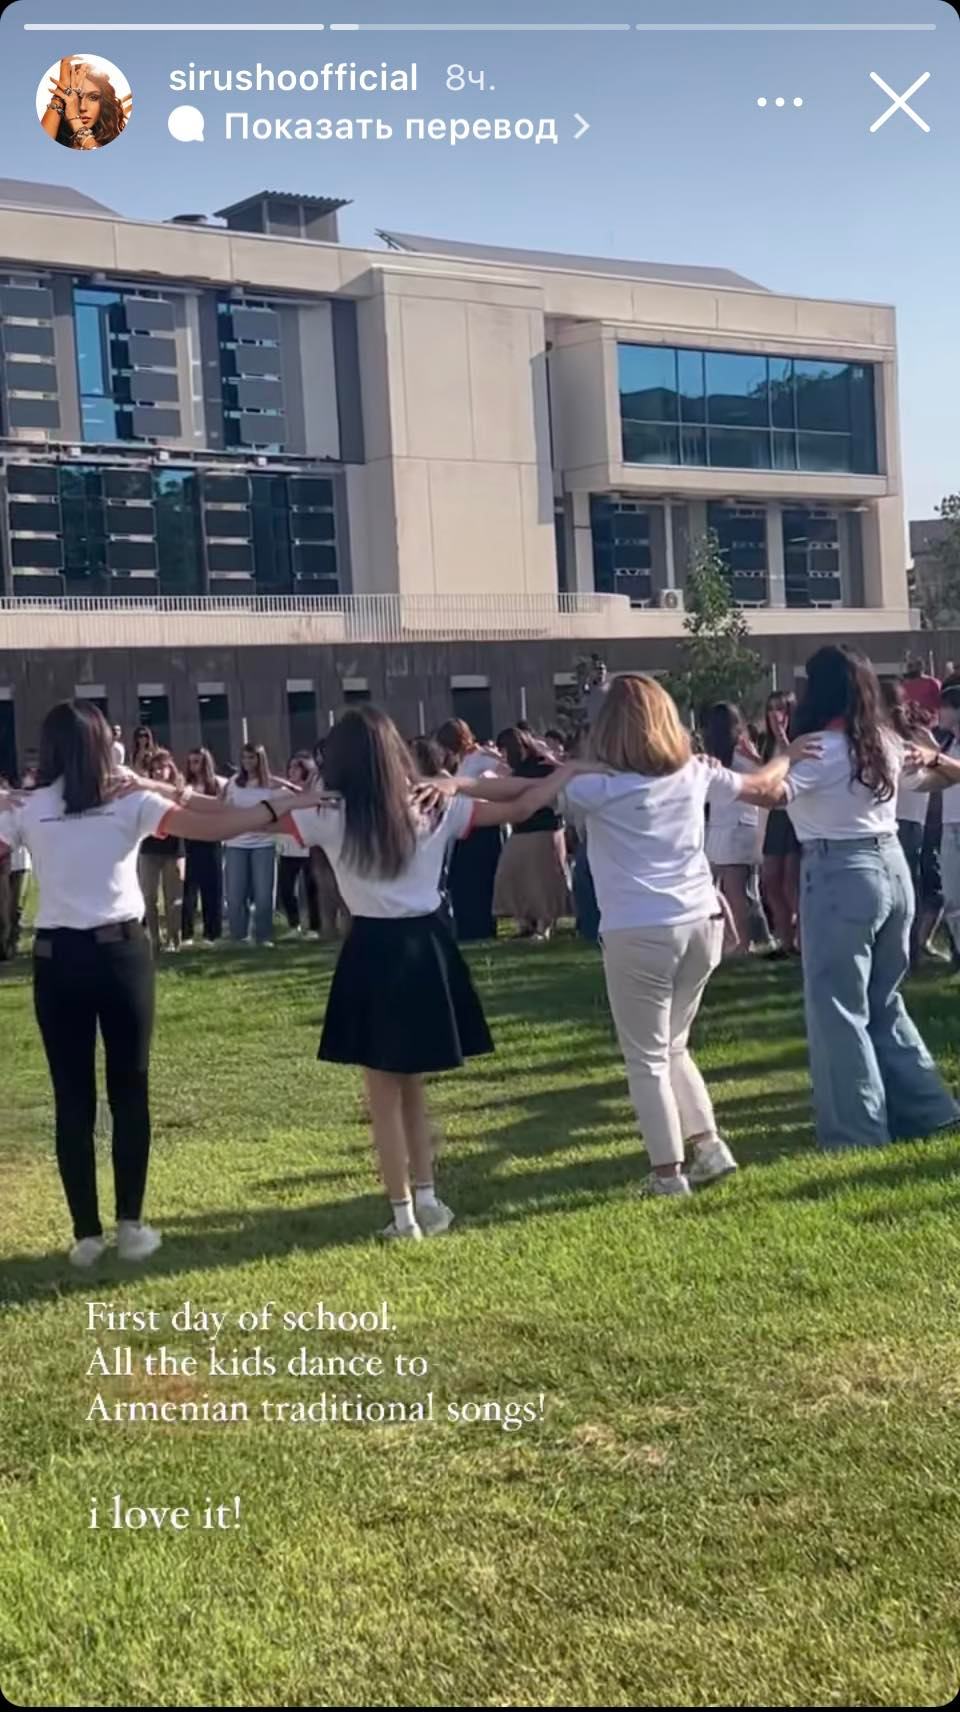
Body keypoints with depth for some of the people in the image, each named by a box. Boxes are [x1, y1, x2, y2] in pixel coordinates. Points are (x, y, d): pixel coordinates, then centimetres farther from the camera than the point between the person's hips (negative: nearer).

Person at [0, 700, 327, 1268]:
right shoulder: (130, 801, -2)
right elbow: (212, 827, -8)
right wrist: (278, 807, -1)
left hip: (57, 957, 1)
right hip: (121, 951, -1)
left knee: (73, 1098, 6)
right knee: (130, 1090, 9)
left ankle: (87, 1233, 10)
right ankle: (132, 1226, 11)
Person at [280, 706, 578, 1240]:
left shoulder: (330, 816, -9)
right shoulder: (435, 806, -1)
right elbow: (518, 809, 5)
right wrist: (571, 771, 15)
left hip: (375, 954, -4)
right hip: (427, 949, 4)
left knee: (385, 1092, 8)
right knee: (411, 1085, 19)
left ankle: (404, 1213, 12)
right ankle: (427, 1199, 23)